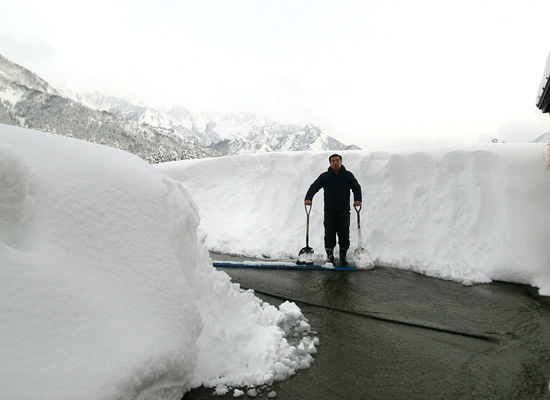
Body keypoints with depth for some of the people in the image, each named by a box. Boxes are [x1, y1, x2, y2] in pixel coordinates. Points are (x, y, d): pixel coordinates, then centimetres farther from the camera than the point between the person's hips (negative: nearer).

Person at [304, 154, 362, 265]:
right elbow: (314, 187, -2)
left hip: (344, 211, 0)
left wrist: (357, 199, -17)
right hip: (329, 211, 0)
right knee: (329, 235, 2)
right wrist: (308, 198, -19)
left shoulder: (348, 175, 6)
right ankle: (330, 256, 15)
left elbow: (356, 187, 1)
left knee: (344, 235, 5)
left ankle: (343, 256, 19)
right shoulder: (324, 176, 5)